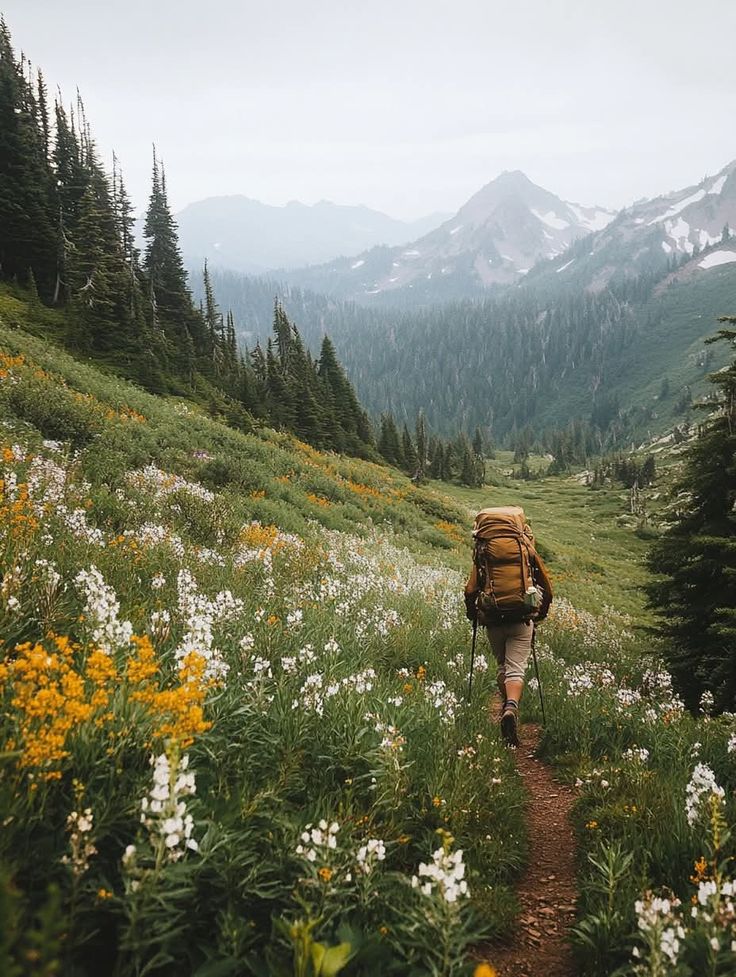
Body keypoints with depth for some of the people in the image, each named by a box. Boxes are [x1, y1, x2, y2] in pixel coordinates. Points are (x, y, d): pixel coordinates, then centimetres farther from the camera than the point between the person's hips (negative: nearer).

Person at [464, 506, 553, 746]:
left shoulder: (484, 554, 2)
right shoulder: (528, 550, 4)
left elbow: (470, 590, -2)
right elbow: (547, 588, 10)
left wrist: (473, 614, 17)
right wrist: (541, 613, 25)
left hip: (493, 620, 1)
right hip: (522, 619, -1)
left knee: (502, 666, 22)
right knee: (516, 668, -3)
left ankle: (506, 706, 30)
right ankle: (512, 707, -26)